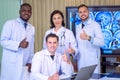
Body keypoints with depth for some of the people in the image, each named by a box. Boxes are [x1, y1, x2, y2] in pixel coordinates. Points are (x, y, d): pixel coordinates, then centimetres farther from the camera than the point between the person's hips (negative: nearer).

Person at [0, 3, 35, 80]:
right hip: (11, 64, -4)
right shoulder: (10, 24, -1)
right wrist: (19, 44, -20)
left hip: (25, 65, 4)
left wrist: (30, 62, 8)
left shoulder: (32, 28, 14)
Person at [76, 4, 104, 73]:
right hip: (81, 61, 5)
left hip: (92, 61, -5)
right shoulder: (78, 27, 13)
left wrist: (88, 38, -31)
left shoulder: (95, 25, -6)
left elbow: (102, 42, -17)